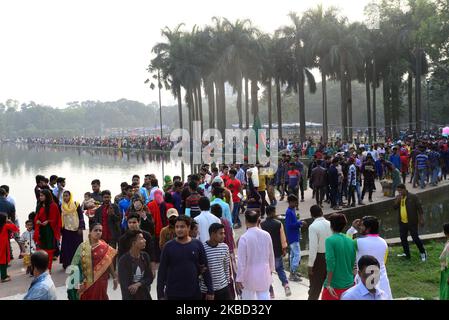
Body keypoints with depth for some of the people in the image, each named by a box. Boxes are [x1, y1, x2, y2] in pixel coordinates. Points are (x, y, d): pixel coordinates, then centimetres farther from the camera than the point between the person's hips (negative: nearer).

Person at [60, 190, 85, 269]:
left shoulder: (76, 204, -2)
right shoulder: (62, 207, 7)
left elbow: (81, 217, -3)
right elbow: (60, 219, 13)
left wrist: (81, 228, -10)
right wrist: (60, 230, 10)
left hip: (76, 229, -2)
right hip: (66, 230, 3)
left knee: (76, 247, -1)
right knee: (67, 248, 2)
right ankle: (67, 264, 8)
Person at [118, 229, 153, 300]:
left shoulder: (145, 256, -1)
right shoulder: (123, 260, -17)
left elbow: (150, 277, 4)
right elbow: (124, 285, -18)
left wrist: (138, 284, -13)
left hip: (145, 296, 5)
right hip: (130, 296, -5)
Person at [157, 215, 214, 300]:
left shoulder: (197, 245, -2)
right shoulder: (169, 246, -5)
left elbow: (205, 269, 2)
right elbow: (162, 271, -3)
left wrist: (210, 291, 0)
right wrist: (160, 294, -6)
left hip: (194, 293, 1)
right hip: (173, 294, -1)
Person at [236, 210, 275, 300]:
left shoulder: (244, 237, -18)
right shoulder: (266, 235, -5)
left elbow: (241, 260, -16)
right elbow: (271, 254, 8)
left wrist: (239, 279, -8)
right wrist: (271, 268, 24)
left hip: (249, 275, -3)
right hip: (264, 273, 3)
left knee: (248, 297, 13)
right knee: (264, 297, 8)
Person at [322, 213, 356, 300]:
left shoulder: (330, 240, -12)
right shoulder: (351, 241, 3)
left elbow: (330, 263, -18)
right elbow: (353, 263, 9)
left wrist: (328, 284, -14)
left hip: (334, 286, -5)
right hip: (349, 284, 5)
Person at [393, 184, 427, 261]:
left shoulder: (413, 197, -10)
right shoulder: (398, 197, 7)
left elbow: (419, 208, -8)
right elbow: (394, 207, 0)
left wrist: (421, 219, -10)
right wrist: (397, 200, -16)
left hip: (412, 222, -6)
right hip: (402, 222, 6)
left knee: (415, 238, -2)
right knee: (403, 239, 12)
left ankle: (423, 253, 17)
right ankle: (406, 254, 26)